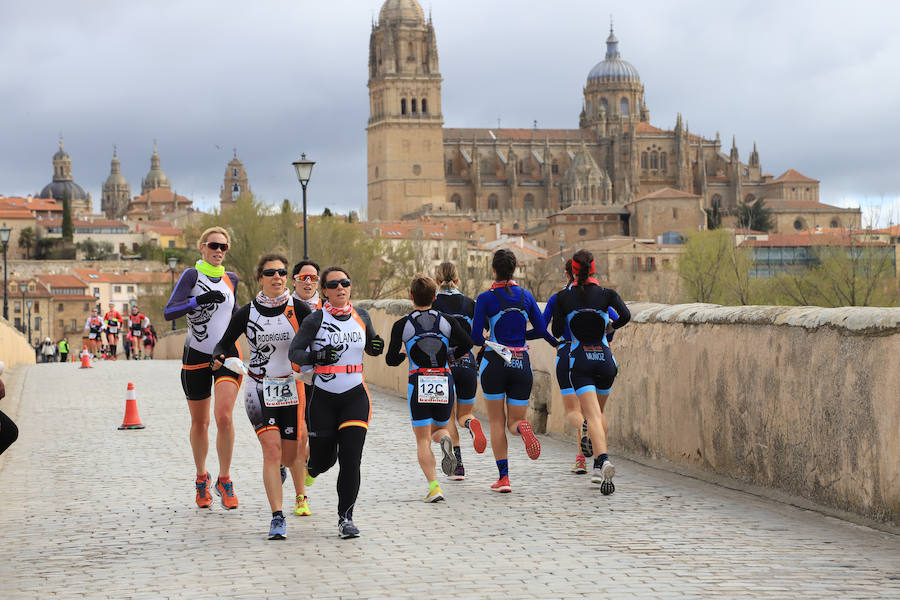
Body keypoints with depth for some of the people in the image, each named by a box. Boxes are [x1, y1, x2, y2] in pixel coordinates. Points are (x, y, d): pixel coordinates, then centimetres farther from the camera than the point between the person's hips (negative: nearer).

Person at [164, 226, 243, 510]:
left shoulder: (230, 279, 8)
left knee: (224, 416, -16)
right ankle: (201, 477, 31)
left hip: (227, 353, 2)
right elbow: (168, 312, -19)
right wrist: (199, 300, -32)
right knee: (200, 422, 9)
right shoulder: (192, 275, -7)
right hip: (197, 357, -2)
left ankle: (224, 479, -4)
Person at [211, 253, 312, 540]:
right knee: (271, 450, -16)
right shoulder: (247, 312, -2)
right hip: (260, 390, 0)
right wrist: (218, 358, -18)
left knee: (290, 455, 6)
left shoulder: (298, 309, -6)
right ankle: (277, 519, -15)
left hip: (292, 387, 0)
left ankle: (301, 496, 41)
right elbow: (224, 343, 4)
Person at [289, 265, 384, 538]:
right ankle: (312, 467, 44)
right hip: (323, 398, -2)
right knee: (324, 458, 5)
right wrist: (317, 356, -26)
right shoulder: (315, 320, -5)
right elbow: (295, 352, -7)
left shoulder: (361, 317, 7)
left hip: (355, 396, 2)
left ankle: (346, 517, 1)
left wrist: (377, 347, -2)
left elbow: (369, 346, 21)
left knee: (351, 459, -8)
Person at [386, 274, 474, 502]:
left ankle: (433, 485, -13)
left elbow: (390, 360, -2)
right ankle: (445, 441, -14)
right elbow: (467, 344, -8)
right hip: (445, 383, 2)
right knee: (439, 428, 23)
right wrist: (450, 355, 12)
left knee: (423, 440, 4)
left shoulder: (402, 325, -1)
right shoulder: (446, 321, 4)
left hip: (419, 384, -2)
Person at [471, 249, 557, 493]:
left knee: (497, 422, 9)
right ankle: (522, 427, -28)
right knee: (514, 422, 10)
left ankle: (503, 477, 1)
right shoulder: (526, 296, 4)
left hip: (494, 363, -2)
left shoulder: (486, 298, -6)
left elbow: (476, 337, -8)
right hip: (521, 363, 2)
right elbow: (541, 330, 4)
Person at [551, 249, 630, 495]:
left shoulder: (564, 297, -1)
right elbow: (625, 315, -14)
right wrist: (611, 327, 7)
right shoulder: (606, 294, 0)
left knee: (592, 415, -11)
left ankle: (603, 459, -36)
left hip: (580, 361, -2)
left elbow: (557, 331, 2)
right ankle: (599, 467, 18)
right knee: (599, 411, 21)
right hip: (605, 359, 2)